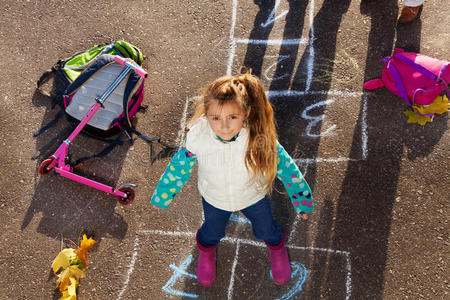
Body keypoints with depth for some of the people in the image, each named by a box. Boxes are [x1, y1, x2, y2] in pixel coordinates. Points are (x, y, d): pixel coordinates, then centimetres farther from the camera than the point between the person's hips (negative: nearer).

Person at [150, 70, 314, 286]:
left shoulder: (259, 137, -37)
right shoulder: (197, 136, -34)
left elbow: (284, 165, -20)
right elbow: (180, 166, -15)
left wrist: (302, 199, -9)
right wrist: (163, 196, -2)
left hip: (253, 196, 0)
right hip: (214, 199, 1)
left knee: (265, 230, 27)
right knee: (212, 231, 29)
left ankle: (277, 246, 65)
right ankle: (206, 248, 68)